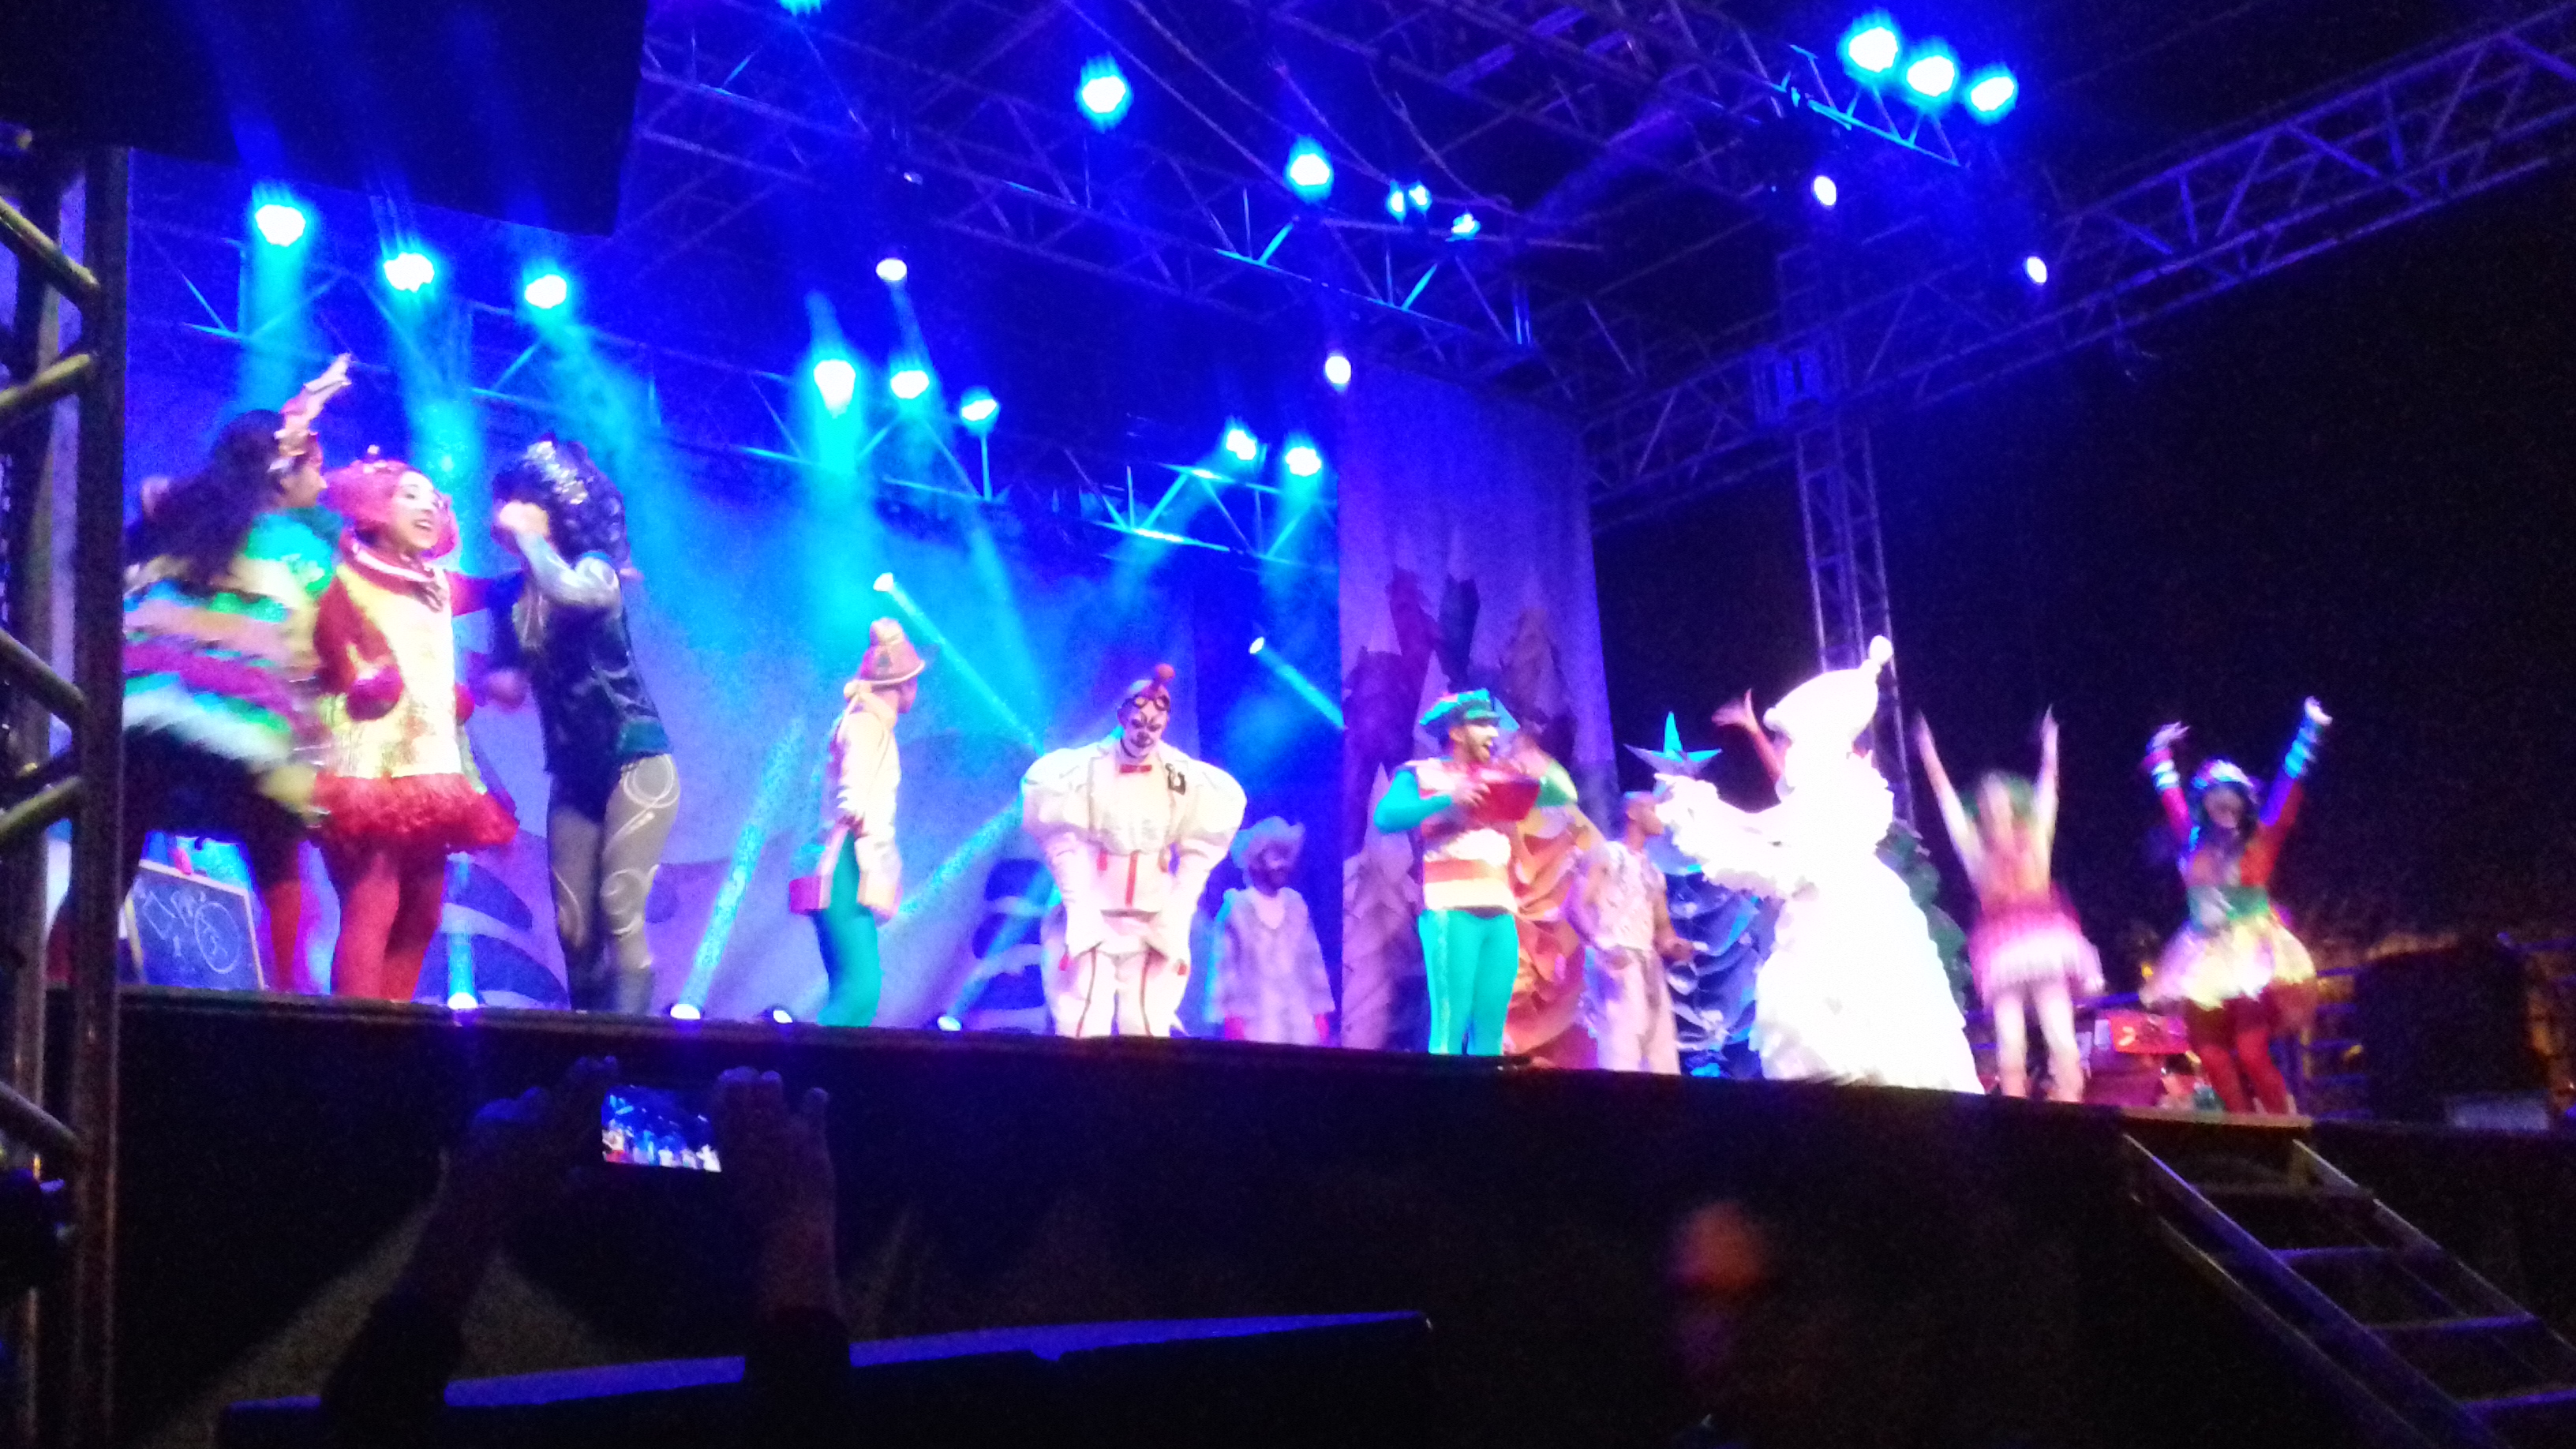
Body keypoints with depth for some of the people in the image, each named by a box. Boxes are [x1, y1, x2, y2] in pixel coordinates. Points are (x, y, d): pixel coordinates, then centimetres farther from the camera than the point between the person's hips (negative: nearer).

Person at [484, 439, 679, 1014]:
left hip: (635, 763, -5)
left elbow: (569, 590, -31)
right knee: (572, 924, 2)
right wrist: (496, 681, -11)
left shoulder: (597, 568, -7)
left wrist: (523, 532, -15)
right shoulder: (510, 597, 6)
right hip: (573, 776, 5)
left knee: (619, 912, -14)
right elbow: (507, 685, 12)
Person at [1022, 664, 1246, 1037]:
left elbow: (1199, 850, 1)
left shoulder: (1186, 777, -3)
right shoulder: (1085, 769, -11)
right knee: (1085, 1027, -8)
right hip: (1093, 916, -2)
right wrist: (1080, 909, -13)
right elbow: (1062, 842, -8)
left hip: (1154, 923, 2)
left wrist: (1177, 916, -4)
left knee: (1149, 1028, 1)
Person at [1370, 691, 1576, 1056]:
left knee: (1490, 1032, 2)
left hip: (1500, 913, 6)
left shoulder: (1505, 776, 20)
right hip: (1451, 911, -5)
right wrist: (1447, 799, -16)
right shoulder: (1423, 773, 6)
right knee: (1450, 1029, -12)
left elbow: (1565, 795, 18)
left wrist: (1545, 771, -3)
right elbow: (1386, 817, -9)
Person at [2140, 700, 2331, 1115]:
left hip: (2252, 952, -4)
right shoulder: (2194, 842, 7)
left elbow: (2286, 790, -6)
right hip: (2207, 955, 4)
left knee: (2251, 1052, -14)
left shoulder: (2261, 840, -1)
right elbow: (2171, 797, 22)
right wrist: (2160, 753, 31)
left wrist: (2309, 733, -9)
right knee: (2211, 1054, -2)